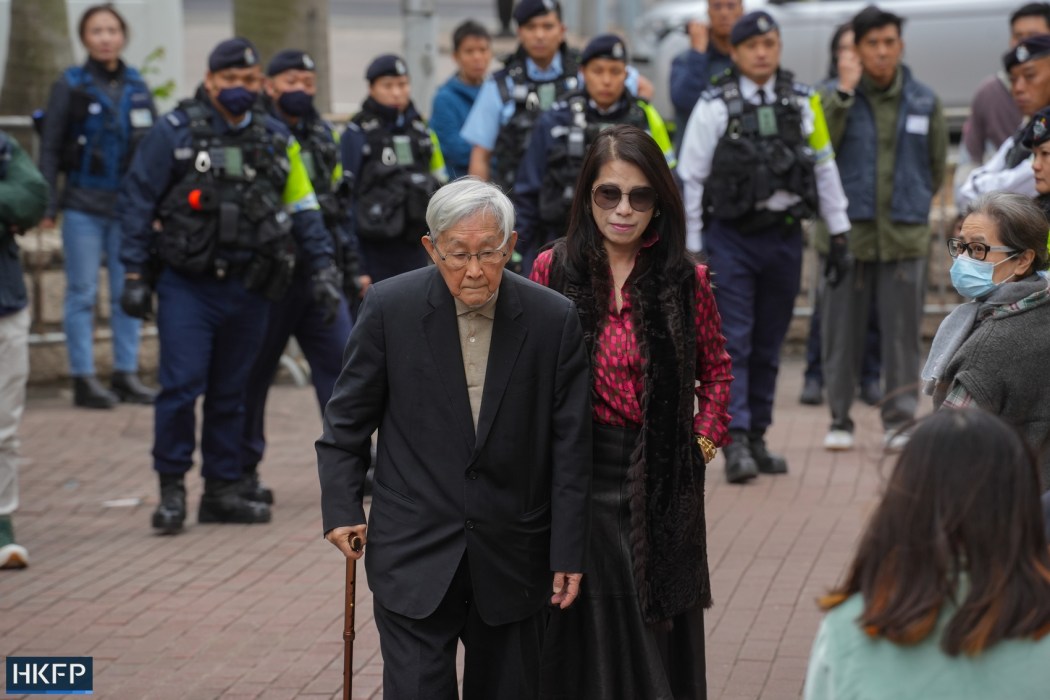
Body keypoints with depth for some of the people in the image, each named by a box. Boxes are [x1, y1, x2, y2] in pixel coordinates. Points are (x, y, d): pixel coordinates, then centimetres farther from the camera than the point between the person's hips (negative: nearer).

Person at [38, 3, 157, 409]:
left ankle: (126, 375, 13)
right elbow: (50, 149, -1)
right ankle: (84, 379, 3)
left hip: (129, 206, 4)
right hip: (84, 205, -4)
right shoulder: (71, 85, -1)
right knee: (82, 294, -1)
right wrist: (47, 205, -8)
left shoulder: (137, 87, 9)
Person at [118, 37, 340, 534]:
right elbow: (136, 202, -1)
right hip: (187, 285, -3)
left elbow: (303, 208, 15)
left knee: (230, 394, 10)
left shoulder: (276, 139, 10)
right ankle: (171, 489, 3)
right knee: (181, 387, -9)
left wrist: (323, 267, 7)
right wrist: (134, 274, -5)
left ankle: (223, 490, 18)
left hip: (249, 288, 4)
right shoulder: (175, 132, -2)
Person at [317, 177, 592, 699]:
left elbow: (570, 445, -1)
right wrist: (342, 507, -3)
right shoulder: (390, 307, -6)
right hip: (414, 553, -1)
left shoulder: (554, 319, -4)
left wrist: (568, 552, -1)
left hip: (512, 556, 2)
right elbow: (348, 417, 4)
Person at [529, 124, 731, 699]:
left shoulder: (686, 279, 0)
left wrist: (704, 443, 2)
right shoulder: (553, 269, -1)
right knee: (583, 635, 6)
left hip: (659, 480, 0)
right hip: (578, 475, 0)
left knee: (657, 630, 6)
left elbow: (715, 370, 12)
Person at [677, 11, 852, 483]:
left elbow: (824, 168, 12)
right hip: (731, 236, -3)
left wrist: (838, 233, 9)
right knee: (733, 342, -8)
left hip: (785, 236, 3)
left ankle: (757, 438, 19)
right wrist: (692, 248, -4)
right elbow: (690, 178, -2)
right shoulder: (715, 106, -4)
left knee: (769, 345, 10)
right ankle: (735, 442, -10)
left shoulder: (803, 102, 5)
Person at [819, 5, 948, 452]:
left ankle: (899, 419, 14)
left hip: (905, 235, 1)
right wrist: (843, 94, -18)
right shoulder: (839, 97, 0)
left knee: (902, 333, 4)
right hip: (849, 232, -1)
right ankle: (840, 419, 16)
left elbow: (937, 163, 16)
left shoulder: (924, 101, 5)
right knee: (843, 332, 5)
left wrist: (914, 202, 14)